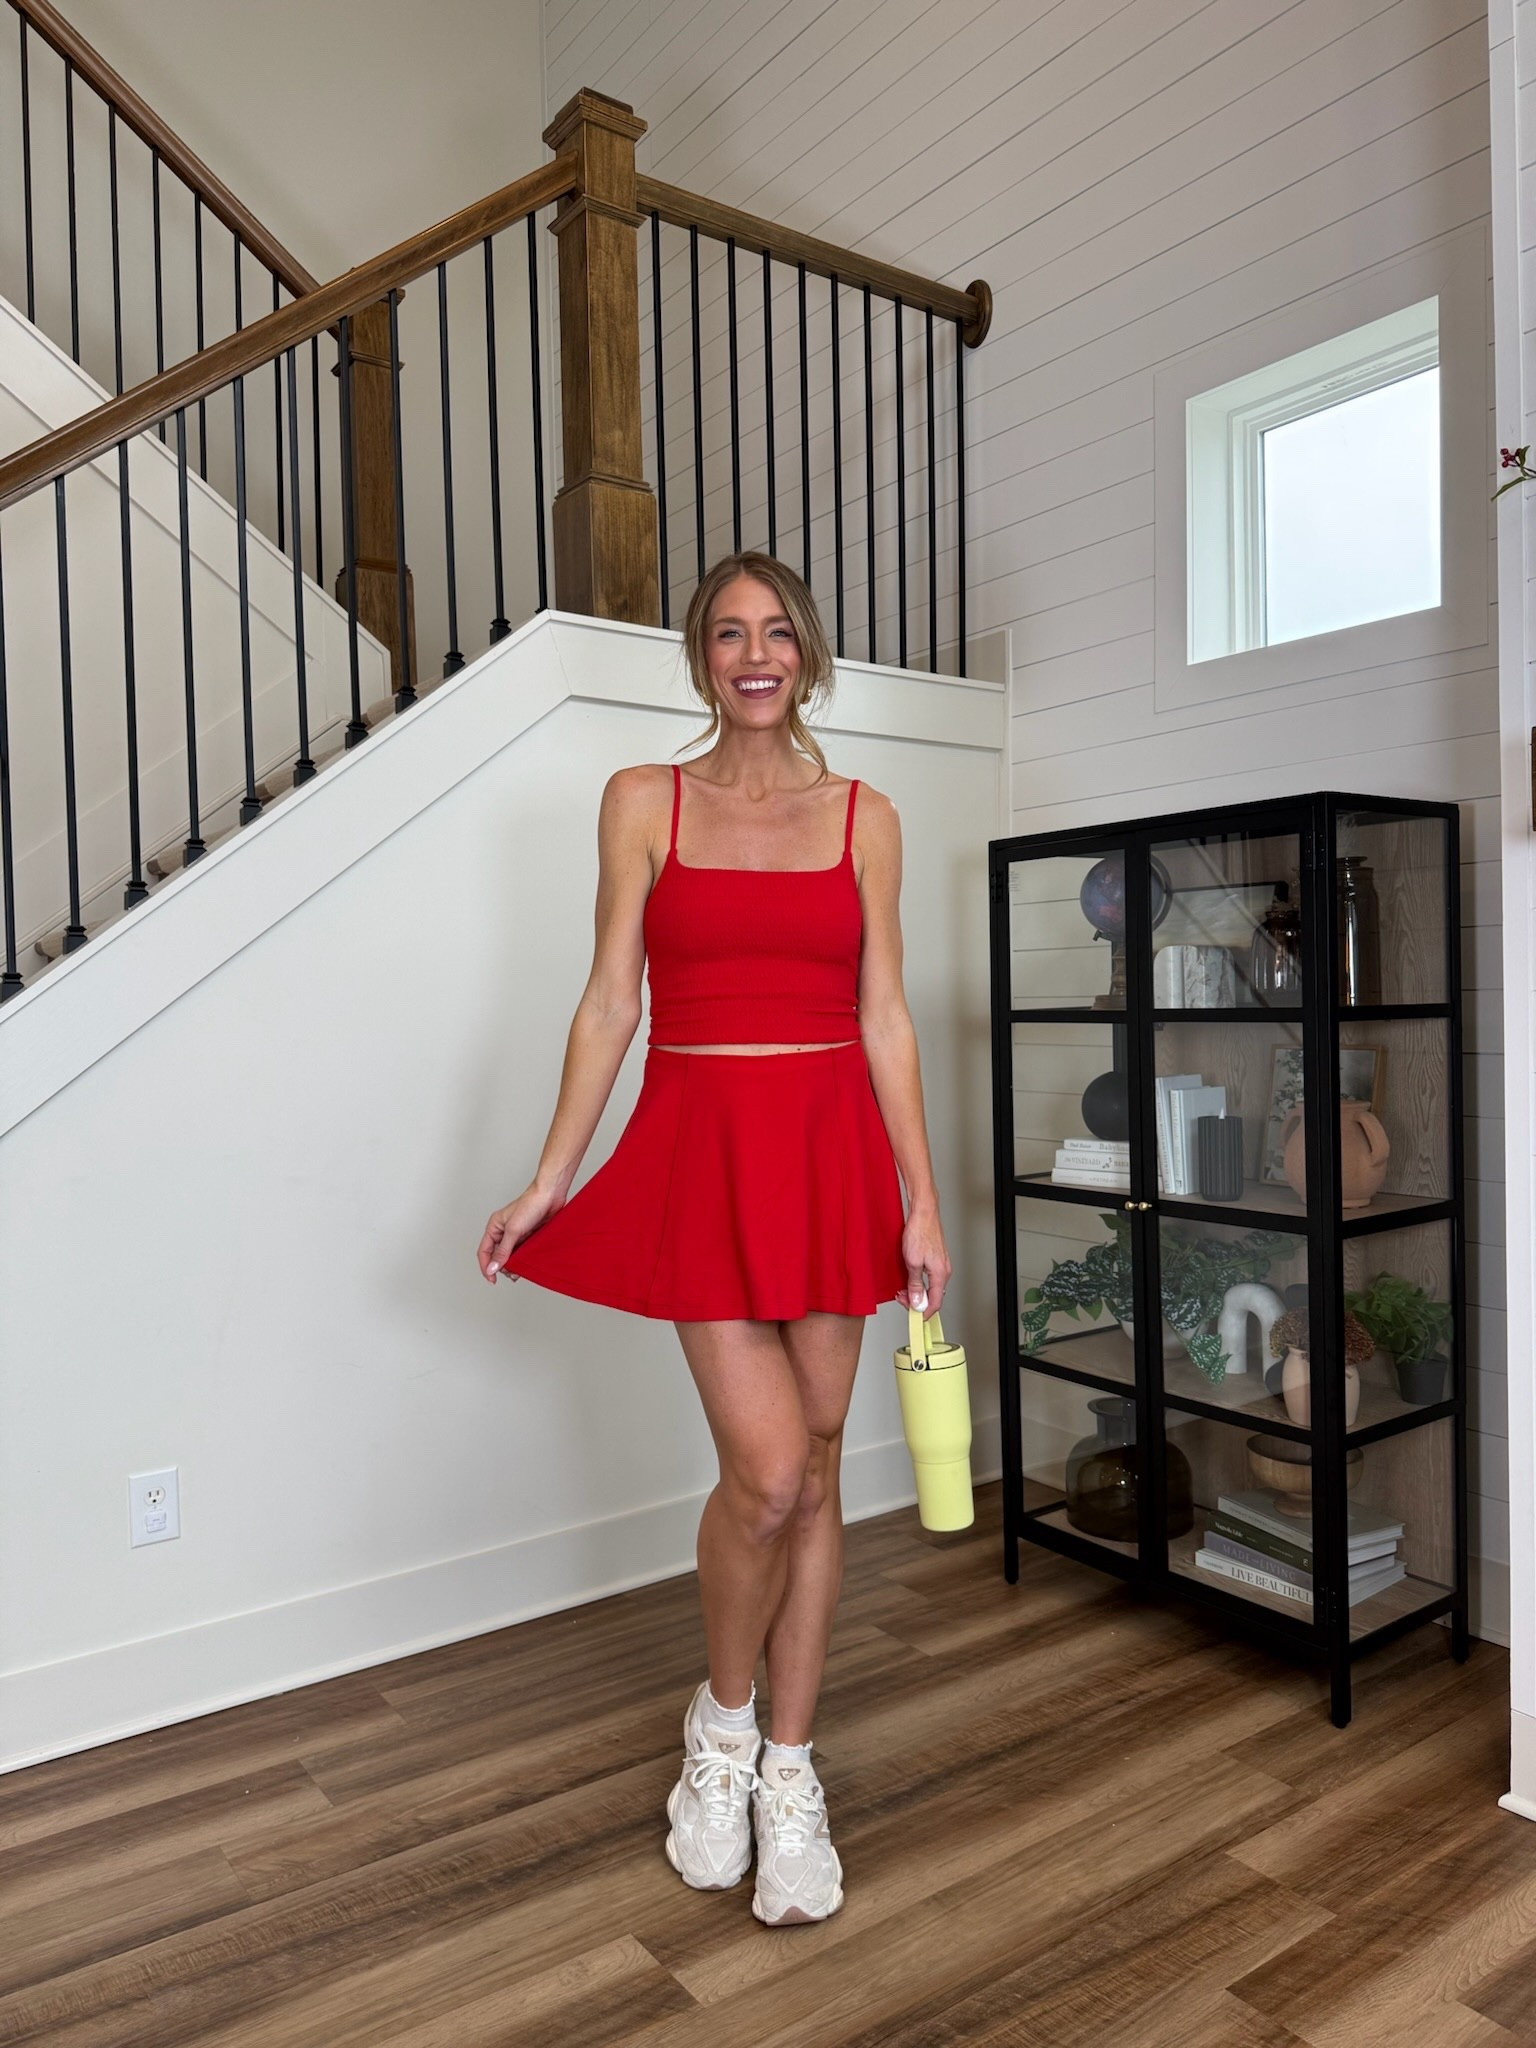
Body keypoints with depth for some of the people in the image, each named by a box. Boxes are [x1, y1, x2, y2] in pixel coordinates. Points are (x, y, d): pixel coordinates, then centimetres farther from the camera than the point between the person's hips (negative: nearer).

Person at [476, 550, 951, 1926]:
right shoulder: (644, 802, 5)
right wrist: (549, 1180, 0)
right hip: (702, 1150, -2)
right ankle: (722, 1721, 23)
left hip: (835, 1152, 2)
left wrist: (921, 1204, 0)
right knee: (767, 1469, -9)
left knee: (814, 1471, 8)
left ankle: (786, 1767, 27)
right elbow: (611, 1002, 3)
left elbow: (886, 1015, 5)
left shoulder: (864, 816, 7)